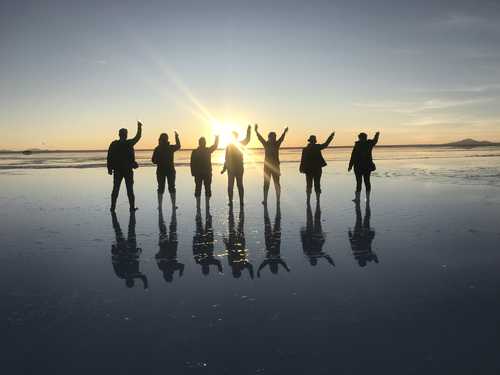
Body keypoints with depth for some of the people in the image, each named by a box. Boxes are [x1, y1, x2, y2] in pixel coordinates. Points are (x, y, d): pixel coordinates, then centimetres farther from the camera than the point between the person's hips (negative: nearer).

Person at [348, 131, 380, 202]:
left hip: (359, 166, -4)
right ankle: (367, 197, 12)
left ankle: (357, 197, -3)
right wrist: (377, 135, 48)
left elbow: (353, 156, -12)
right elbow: (375, 141, 27)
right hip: (368, 166, 4)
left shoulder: (357, 145, -10)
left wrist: (350, 166, -7)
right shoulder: (369, 143, 3)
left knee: (359, 182, -3)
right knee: (367, 181, 10)